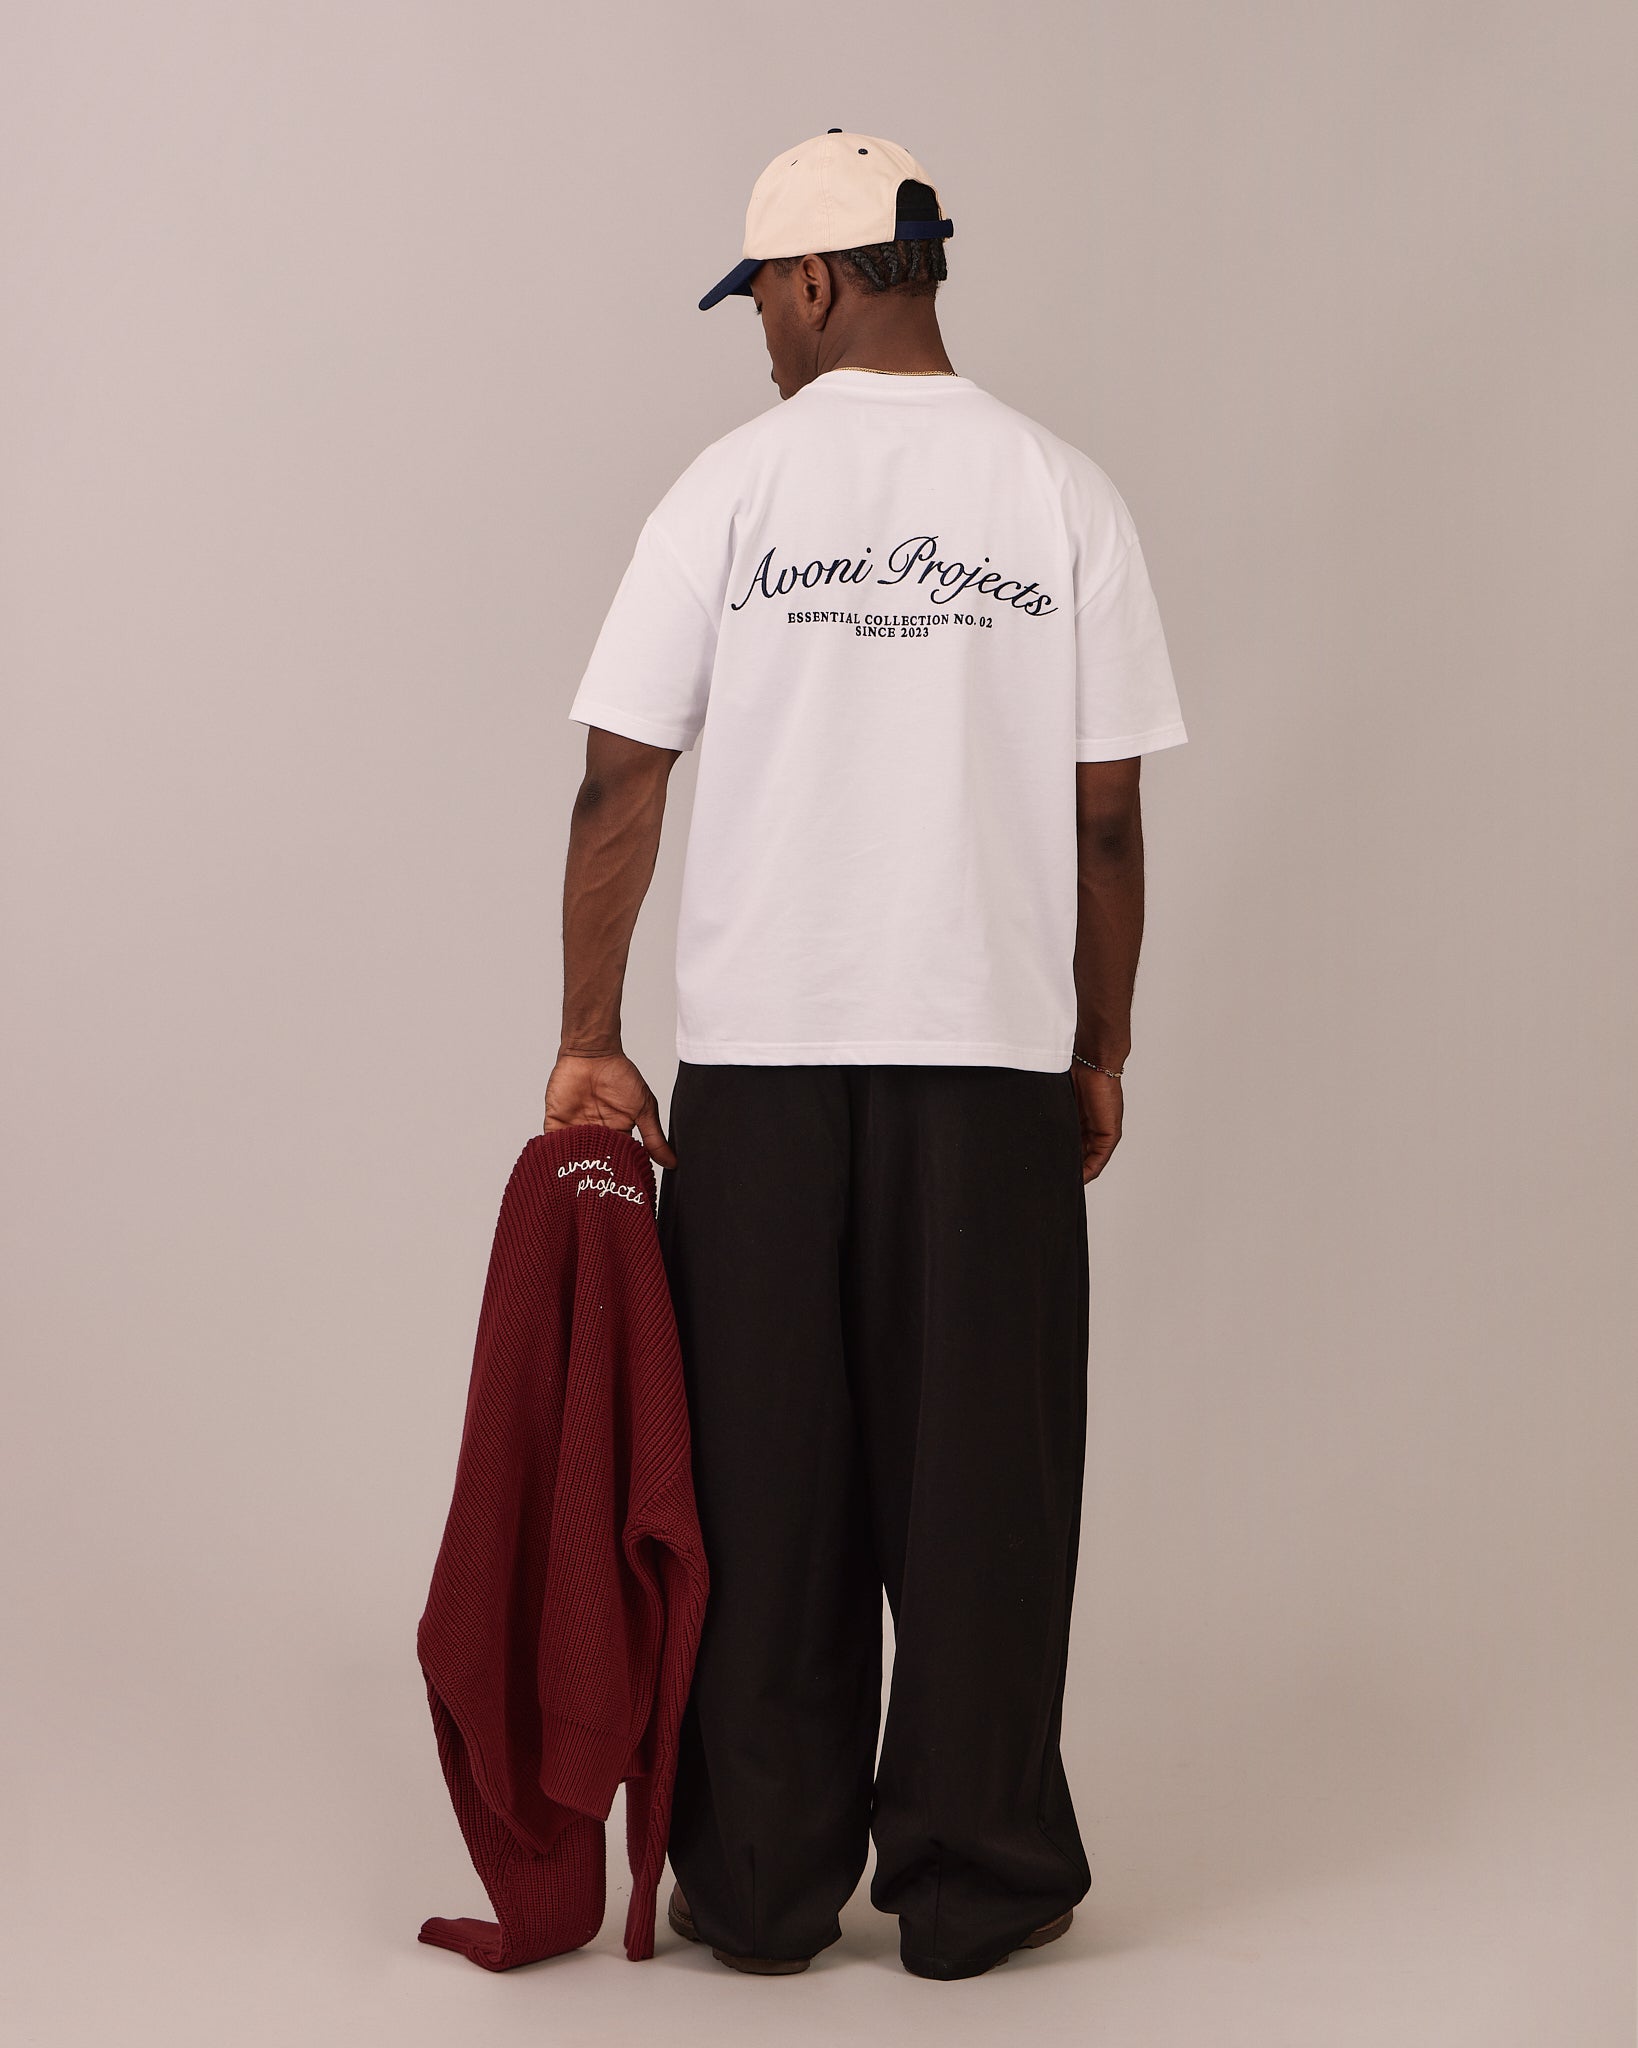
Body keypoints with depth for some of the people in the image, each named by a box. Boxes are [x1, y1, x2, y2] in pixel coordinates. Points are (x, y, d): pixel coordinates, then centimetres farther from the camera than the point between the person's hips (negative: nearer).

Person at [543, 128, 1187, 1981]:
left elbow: (618, 788, -3)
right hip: (996, 1061, 1)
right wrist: (1099, 1050, 11)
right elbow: (1107, 819, 1)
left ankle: (759, 1889, 15)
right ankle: (972, 1886, 15)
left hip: (759, 1061, 0)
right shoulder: (1062, 495, 3)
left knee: (761, 1485, 7)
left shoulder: (732, 487, 0)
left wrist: (590, 1043, 3)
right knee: (978, 1480, 8)